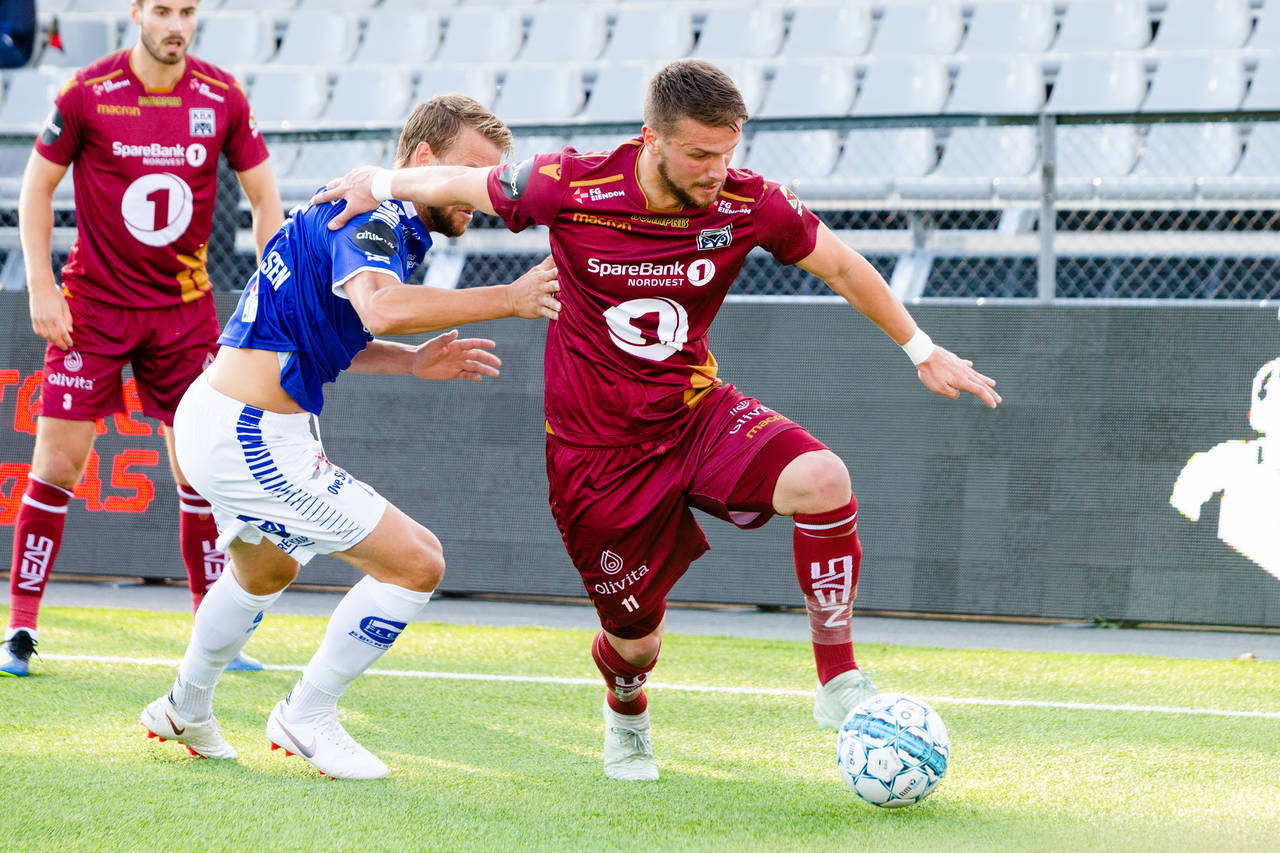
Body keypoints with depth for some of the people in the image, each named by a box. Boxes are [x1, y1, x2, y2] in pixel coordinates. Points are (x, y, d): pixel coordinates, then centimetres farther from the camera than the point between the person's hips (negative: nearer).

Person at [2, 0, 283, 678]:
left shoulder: (222, 98, -2)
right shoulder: (87, 94, -9)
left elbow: (263, 196, 8)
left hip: (184, 306, 3)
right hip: (93, 304, -2)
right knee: (58, 463, -6)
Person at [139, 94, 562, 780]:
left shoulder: (373, 220, 16)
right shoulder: (376, 221, -15)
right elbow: (381, 309, -37)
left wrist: (412, 362, 16)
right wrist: (508, 299, -32)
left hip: (209, 420, 11)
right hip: (251, 434, -11)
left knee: (266, 568, 38)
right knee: (417, 562, -10)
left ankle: (185, 711, 53)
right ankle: (307, 717, 3)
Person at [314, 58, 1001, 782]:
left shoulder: (748, 204, -14)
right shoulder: (572, 189, -20)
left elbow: (843, 267, 3)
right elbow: (463, 185, 0)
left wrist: (923, 351, 8)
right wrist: (380, 184, 9)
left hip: (698, 415, 2)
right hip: (598, 449, -2)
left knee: (823, 480, -28)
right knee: (636, 637, 6)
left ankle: (839, 679, -13)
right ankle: (626, 715, 47)